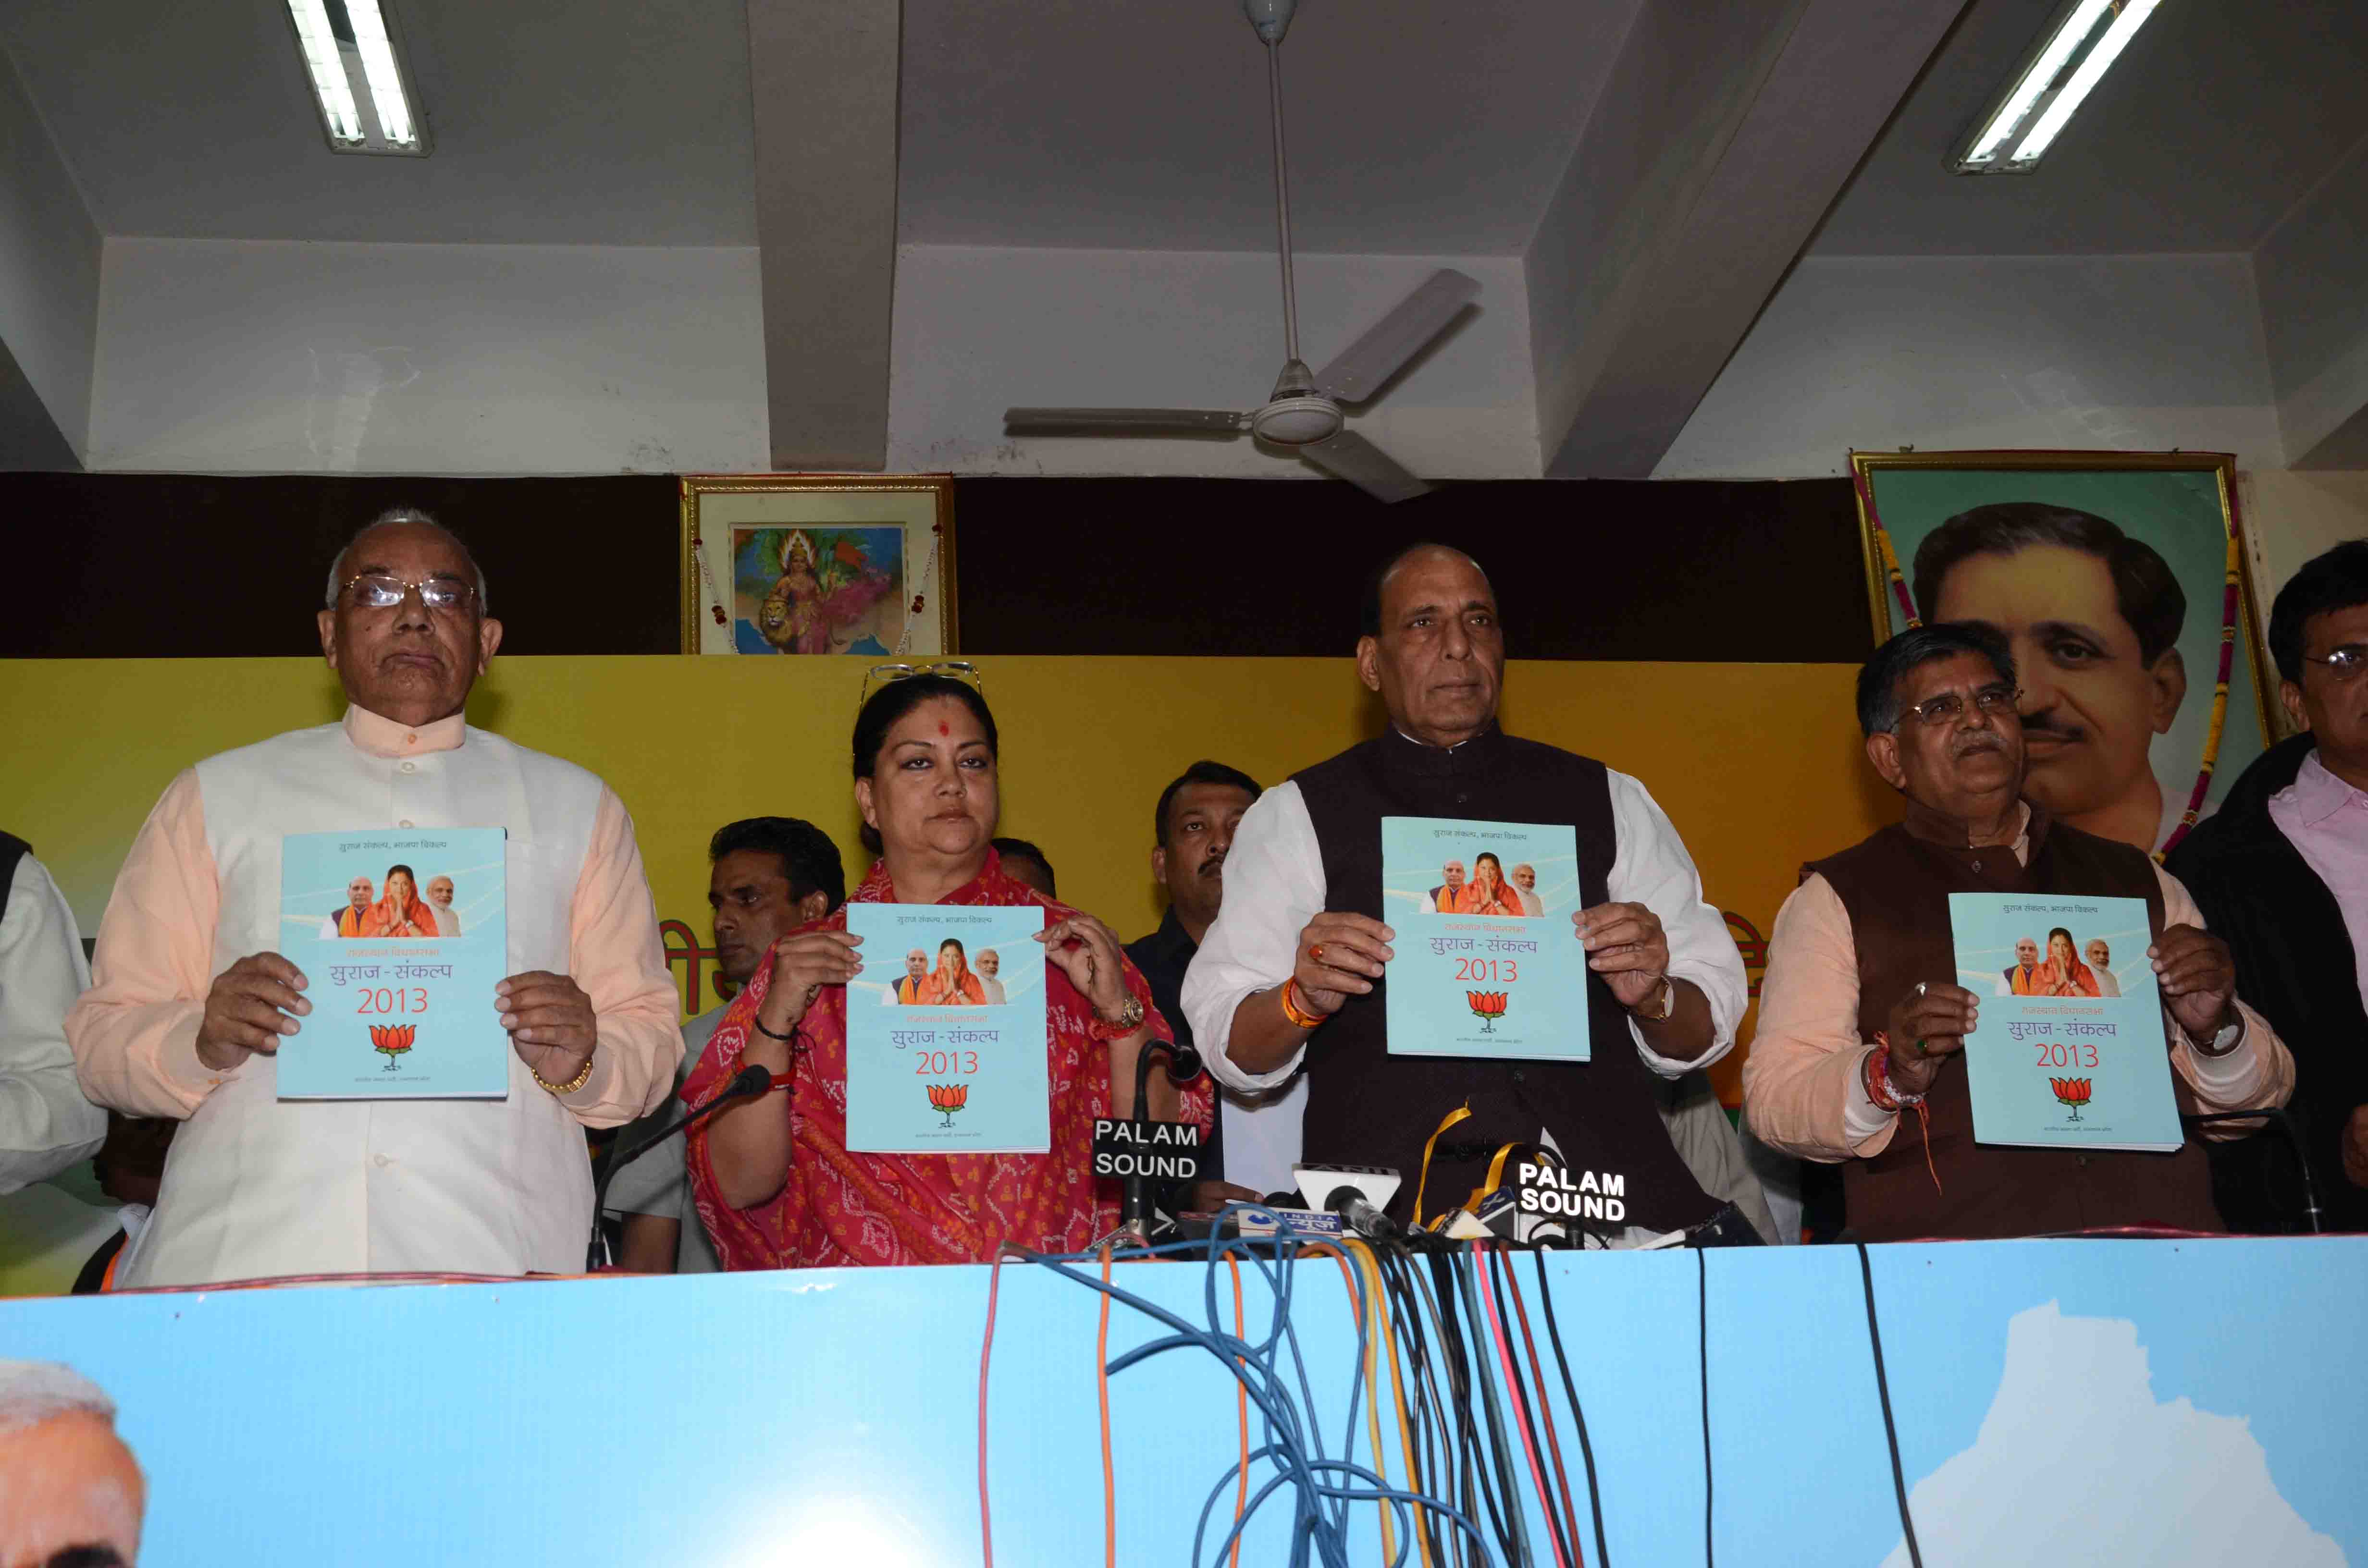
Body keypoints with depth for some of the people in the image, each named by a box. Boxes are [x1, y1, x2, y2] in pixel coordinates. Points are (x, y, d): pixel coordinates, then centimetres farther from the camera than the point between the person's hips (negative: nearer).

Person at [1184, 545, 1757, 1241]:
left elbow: (1705, 1035, 15)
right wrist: (1304, 999, -13)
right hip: (1391, 1221, -2)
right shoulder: (1296, 818, 12)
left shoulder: (1609, 804, 17)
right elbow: (1226, 1044, 6)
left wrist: (1652, 997, -6)